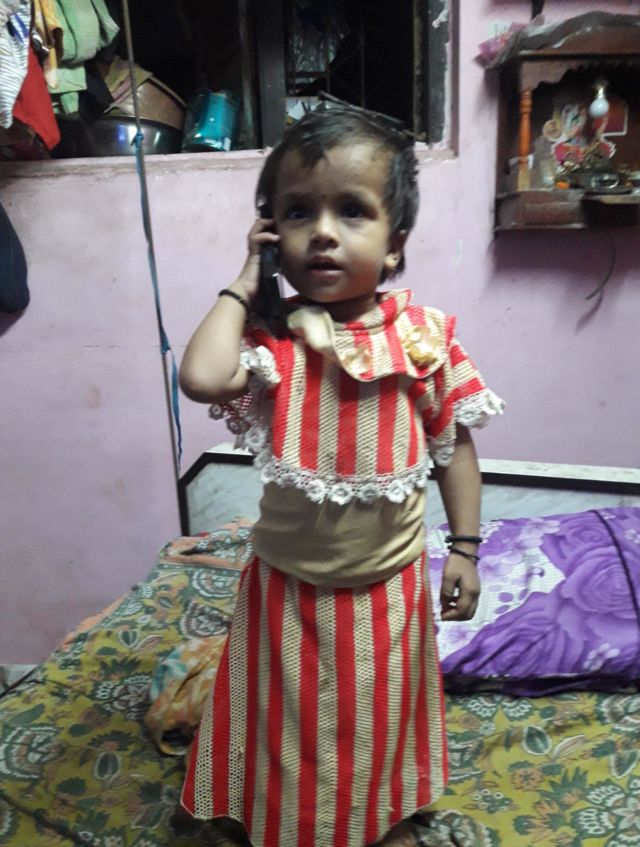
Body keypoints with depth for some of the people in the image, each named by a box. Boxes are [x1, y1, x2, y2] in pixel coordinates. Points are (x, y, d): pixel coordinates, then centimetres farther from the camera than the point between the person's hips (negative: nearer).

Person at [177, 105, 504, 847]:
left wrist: (464, 547, -3)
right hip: (289, 582, 0)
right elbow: (201, 378, -34)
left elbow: (454, 444, -3)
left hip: (390, 582, 1)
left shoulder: (424, 338, -12)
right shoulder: (270, 335, -14)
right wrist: (242, 286, -20)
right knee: (294, 720, 21)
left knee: (383, 714, 25)